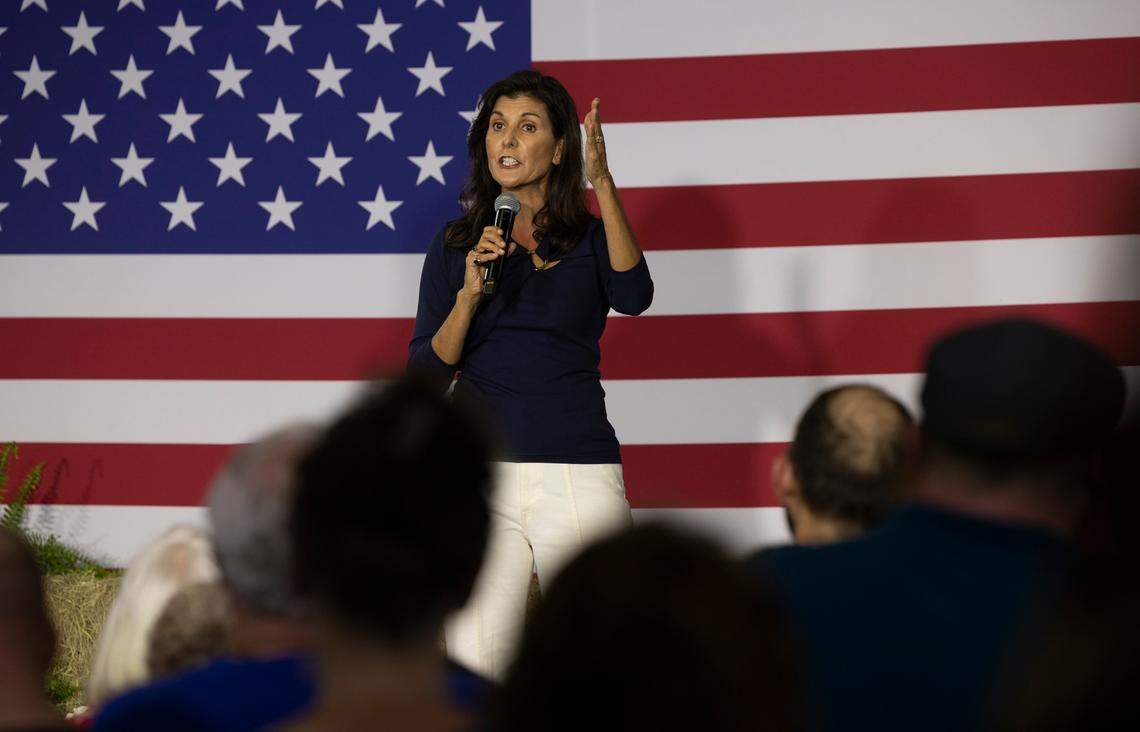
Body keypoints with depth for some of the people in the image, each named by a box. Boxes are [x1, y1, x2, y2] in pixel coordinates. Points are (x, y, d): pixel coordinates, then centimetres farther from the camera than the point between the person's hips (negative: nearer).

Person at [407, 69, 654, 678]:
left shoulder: (590, 238, 6)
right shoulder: (454, 246, 10)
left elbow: (633, 297, -16)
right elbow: (426, 372, 4)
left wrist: (603, 185, -22)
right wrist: (469, 294, -11)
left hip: (578, 472, -1)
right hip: (479, 473, 1)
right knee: (474, 670, -3)